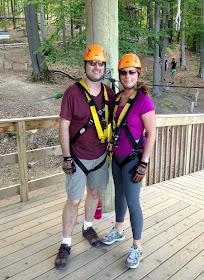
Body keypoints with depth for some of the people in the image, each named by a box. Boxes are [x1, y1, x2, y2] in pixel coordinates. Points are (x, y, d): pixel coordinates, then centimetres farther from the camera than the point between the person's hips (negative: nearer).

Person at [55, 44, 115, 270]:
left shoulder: (109, 93, -1)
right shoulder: (73, 92, -14)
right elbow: (63, 126, -12)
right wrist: (66, 157, -14)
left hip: (100, 155, 5)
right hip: (78, 157, -4)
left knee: (94, 192, 19)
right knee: (74, 200, 3)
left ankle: (88, 227, 44)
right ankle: (66, 243, 23)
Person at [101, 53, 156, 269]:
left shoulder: (143, 100, -17)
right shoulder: (117, 98, 4)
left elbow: (151, 133, -16)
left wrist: (144, 164, -18)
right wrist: (111, 149, 14)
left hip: (133, 158, -7)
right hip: (117, 157, 7)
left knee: (132, 202, 1)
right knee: (119, 194, 21)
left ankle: (137, 248, 21)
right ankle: (118, 231, 43)